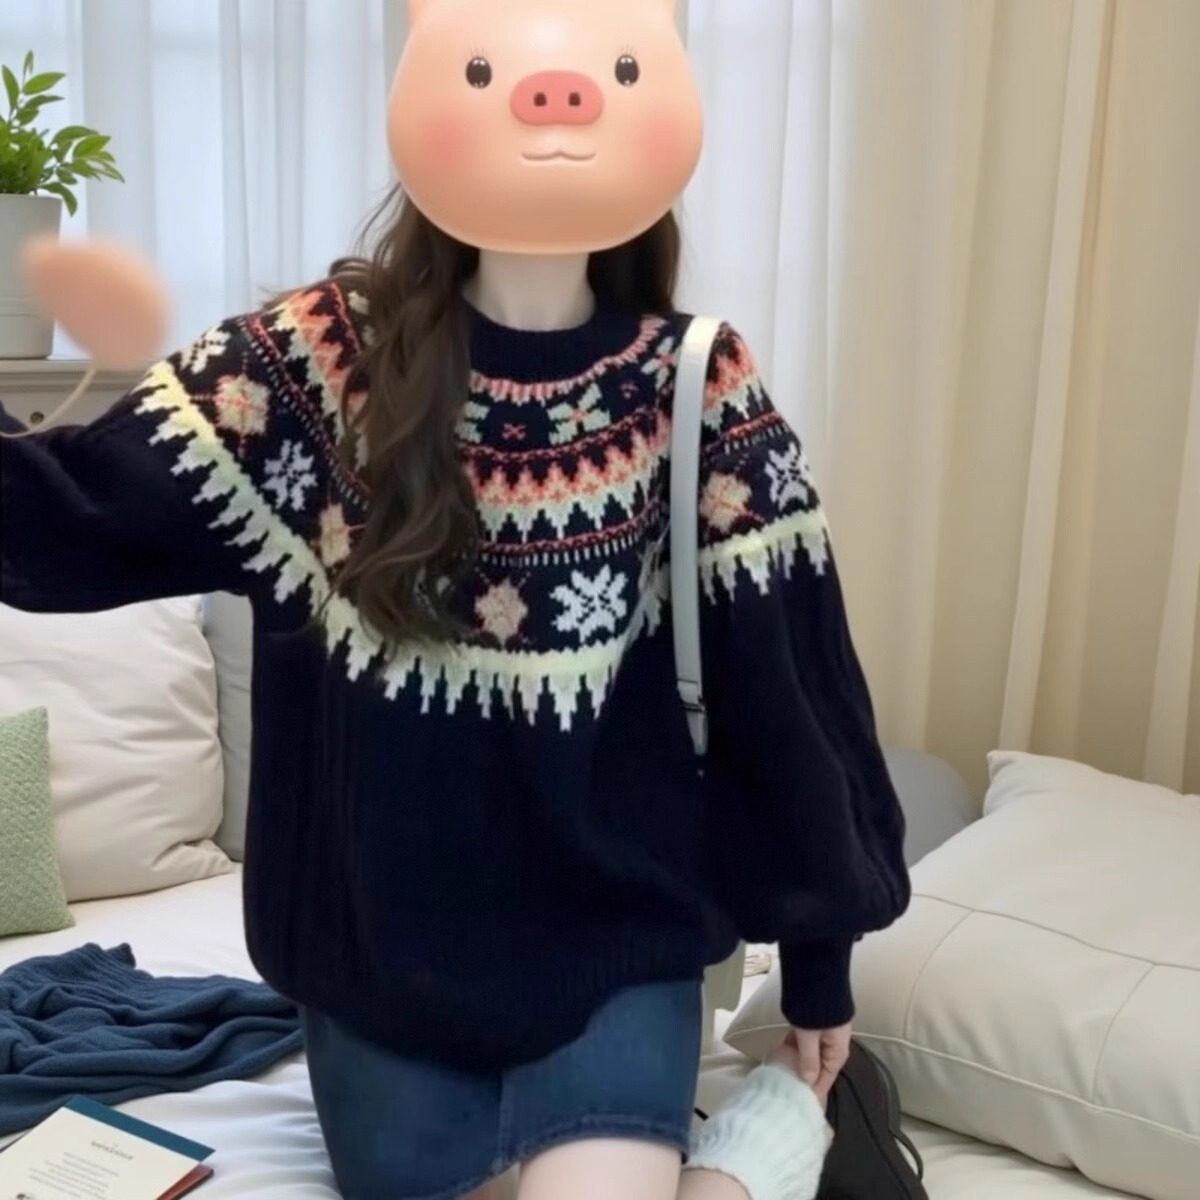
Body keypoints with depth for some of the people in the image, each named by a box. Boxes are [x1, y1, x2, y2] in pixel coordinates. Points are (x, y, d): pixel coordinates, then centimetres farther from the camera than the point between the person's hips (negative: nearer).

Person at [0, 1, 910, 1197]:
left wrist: (819, 958, 1)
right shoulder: (321, 357, -10)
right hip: (379, 941, 2)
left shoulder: (696, 392, -10)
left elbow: (781, 678, -6)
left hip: (614, 939, -2)